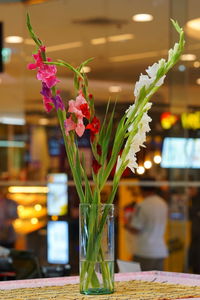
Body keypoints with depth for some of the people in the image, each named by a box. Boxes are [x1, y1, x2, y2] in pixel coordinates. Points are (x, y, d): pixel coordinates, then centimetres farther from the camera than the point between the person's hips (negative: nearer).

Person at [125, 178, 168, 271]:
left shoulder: (141, 206, -12)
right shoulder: (163, 204, 8)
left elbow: (135, 229, -12)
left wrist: (126, 225, 9)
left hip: (145, 252, -6)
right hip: (161, 251, 6)